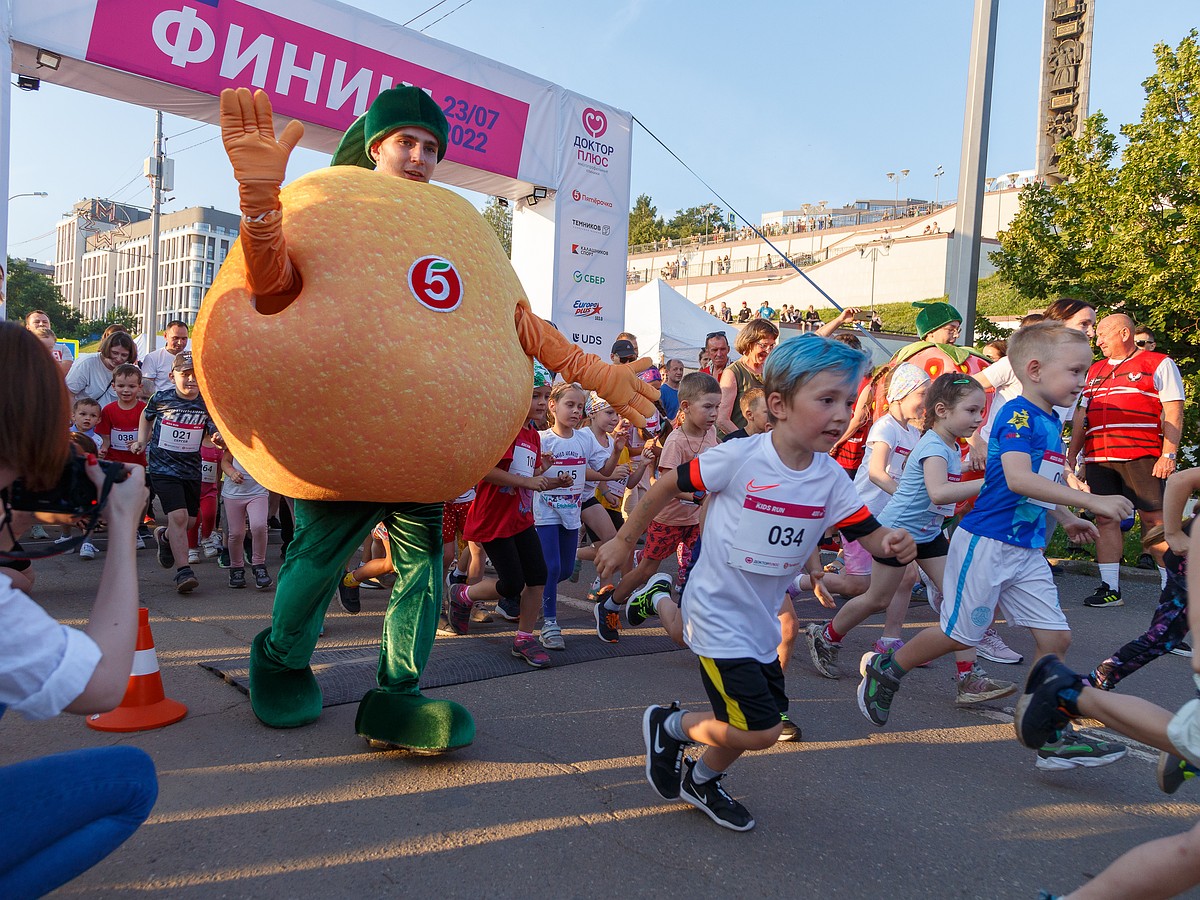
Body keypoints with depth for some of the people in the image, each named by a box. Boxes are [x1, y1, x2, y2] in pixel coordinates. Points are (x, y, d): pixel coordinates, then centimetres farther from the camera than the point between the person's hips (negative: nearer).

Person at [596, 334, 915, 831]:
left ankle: (702, 780, 43)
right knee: (760, 731, -8)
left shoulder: (831, 479, -6)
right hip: (717, 615, -6)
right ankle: (670, 725, 18)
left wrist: (894, 544, -29)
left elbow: (869, 533, -5)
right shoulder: (739, 458, -21)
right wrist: (624, 539, -3)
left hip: (762, 620, 7)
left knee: (763, 724, 16)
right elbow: (668, 485, -10)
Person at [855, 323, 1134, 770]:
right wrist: (1090, 501, -31)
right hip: (987, 543, -9)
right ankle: (884, 669, 24)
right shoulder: (1018, 415, -16)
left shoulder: (1052, 422, 13)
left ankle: (1052, 737, 14)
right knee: (961, 634, 3)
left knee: (1055, 637, 4)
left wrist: (1066, 519, 22)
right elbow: (1017, 478, -31)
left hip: (1028, 551, 9)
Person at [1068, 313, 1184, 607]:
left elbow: (1173, 413, -2)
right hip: (1098, 458, 5)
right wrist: (1072, 455, 17)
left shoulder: (1159, 364, 6)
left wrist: (1168, 454, -11)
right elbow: (1081, 415, 23)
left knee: (1154, 519, -5)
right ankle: (1110, 588, 6)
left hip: (1142, 457, -5)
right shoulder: (1094, 371, 22)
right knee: (1106, 519, 2)